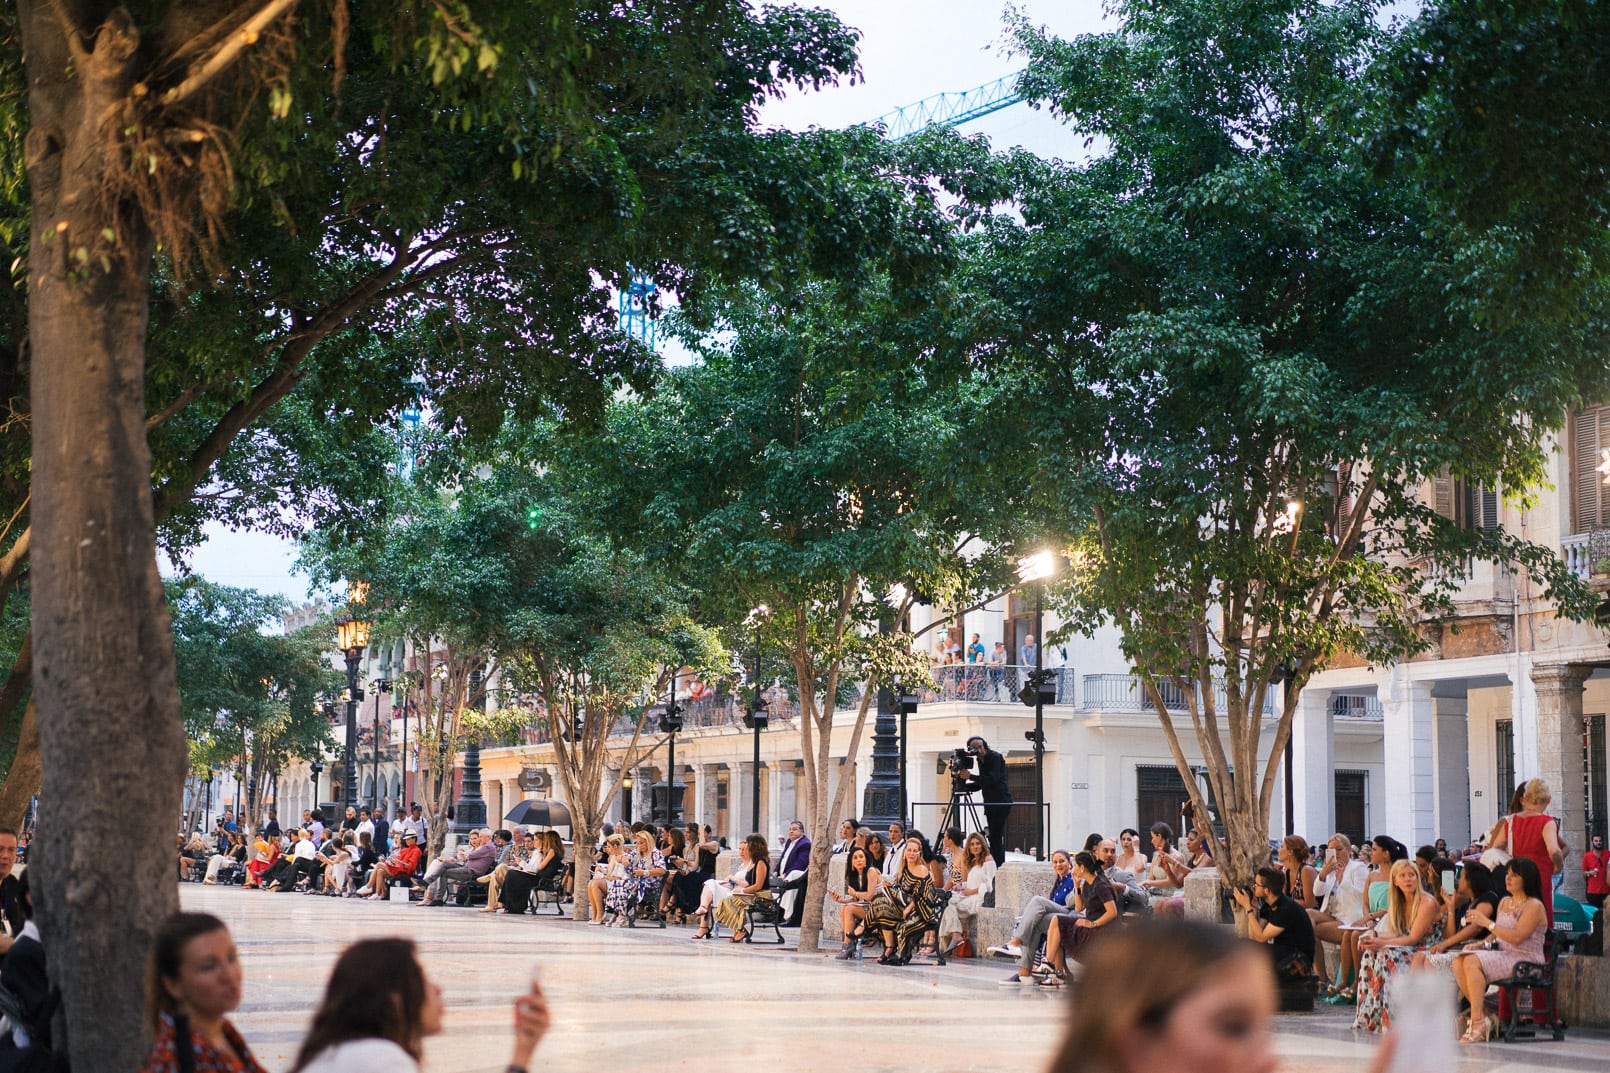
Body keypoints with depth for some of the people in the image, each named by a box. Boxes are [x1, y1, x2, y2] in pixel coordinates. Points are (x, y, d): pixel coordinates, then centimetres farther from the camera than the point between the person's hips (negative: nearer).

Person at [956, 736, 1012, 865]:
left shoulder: (995, 757, -10)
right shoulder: (980, 760, 14)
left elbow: (993, 780, -21)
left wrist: (971, 776, -21)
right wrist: (964, 786, 6)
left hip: (1001, 802, -9)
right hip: (990, 803, 9)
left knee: (995, 838, -14)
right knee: (994, 838, 8)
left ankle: (999, 867, -16)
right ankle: (998, 867, 10)